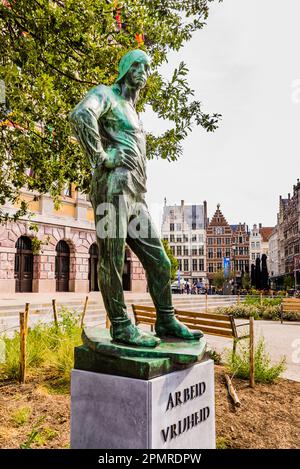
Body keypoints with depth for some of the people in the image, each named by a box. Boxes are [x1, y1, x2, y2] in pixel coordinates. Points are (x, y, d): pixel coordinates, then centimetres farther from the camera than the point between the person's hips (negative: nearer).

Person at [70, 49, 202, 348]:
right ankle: (120, 326, 5)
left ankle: (166, 322, 17)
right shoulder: (106, 94, 4)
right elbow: (80, 115, -19)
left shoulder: (133, 112, 31)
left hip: (136, 198, 9)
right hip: (113, 187, -9)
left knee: (159, 262, 8)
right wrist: (101, 158, -17)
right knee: (112, 259, -4)